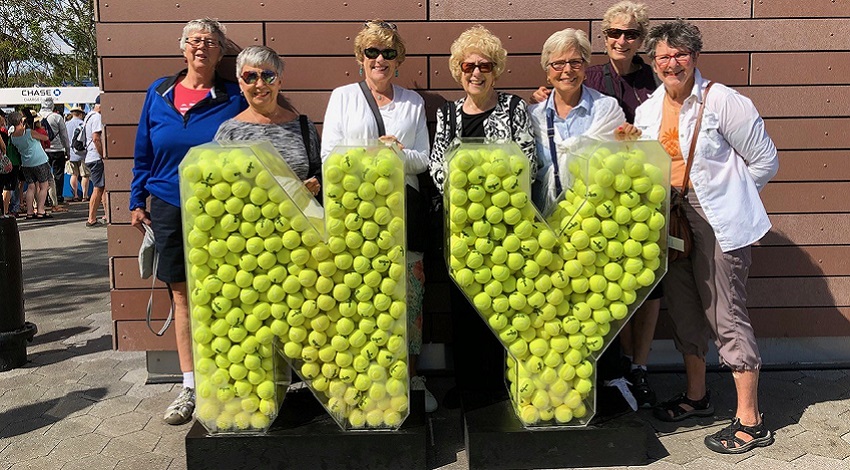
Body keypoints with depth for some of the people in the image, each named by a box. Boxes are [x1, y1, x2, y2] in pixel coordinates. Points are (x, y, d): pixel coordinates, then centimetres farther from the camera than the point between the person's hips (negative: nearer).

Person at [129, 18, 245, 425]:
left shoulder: (233, 99, 0)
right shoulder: (158, 93, 9)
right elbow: (144, 152, 14)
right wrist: (137, 200, 11)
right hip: (169, 208, 3)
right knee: (182, 297, 8)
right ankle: (190, 387, 18)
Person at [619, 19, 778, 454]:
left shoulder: (722, 101, -10)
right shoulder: (647, 111, 8)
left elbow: (765, 160, -5)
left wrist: (727, 197, -1)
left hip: (719, 221, -7)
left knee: (726, 315, -3)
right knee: (684, 309, 16)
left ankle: (750, 422, 9)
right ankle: (696, 396, 35)